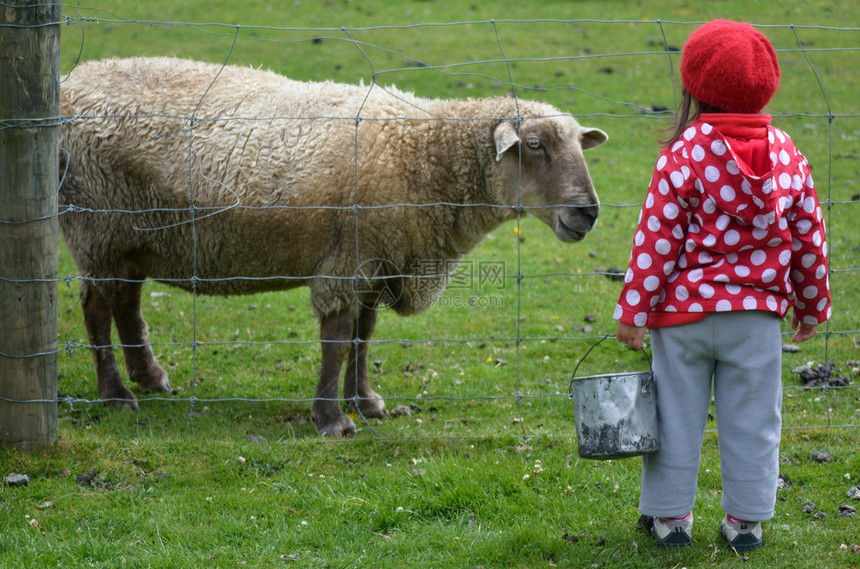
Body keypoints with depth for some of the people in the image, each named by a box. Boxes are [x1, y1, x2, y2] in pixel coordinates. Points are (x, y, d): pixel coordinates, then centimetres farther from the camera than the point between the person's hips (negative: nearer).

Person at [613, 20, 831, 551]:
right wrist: (812, 306, 18)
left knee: (678, 414, 8)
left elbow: (656, 242, -12)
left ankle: (671, 516, 16)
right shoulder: (787, 156, 0)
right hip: (757, 313, 3)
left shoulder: (682, 158, -12)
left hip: (684, 312, -3)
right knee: (752, 418, 10)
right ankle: (746, 519, 15)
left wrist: (634, 311, -6)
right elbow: (809, 239, 6)